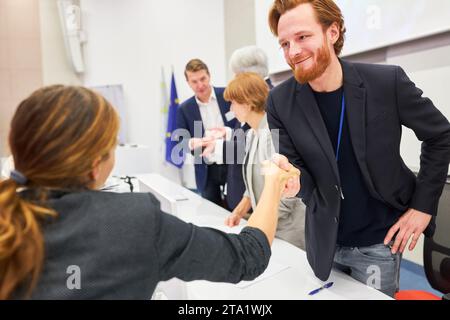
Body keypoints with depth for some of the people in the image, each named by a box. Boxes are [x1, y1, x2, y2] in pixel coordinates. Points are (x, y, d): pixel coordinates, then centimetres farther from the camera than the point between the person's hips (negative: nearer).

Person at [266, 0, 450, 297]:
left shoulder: (387, 82, -17)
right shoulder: (280, 102, -12)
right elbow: (294, 165, -6)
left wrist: (423, 204, -6)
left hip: (378, 242, -2)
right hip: (324, 241, 2)